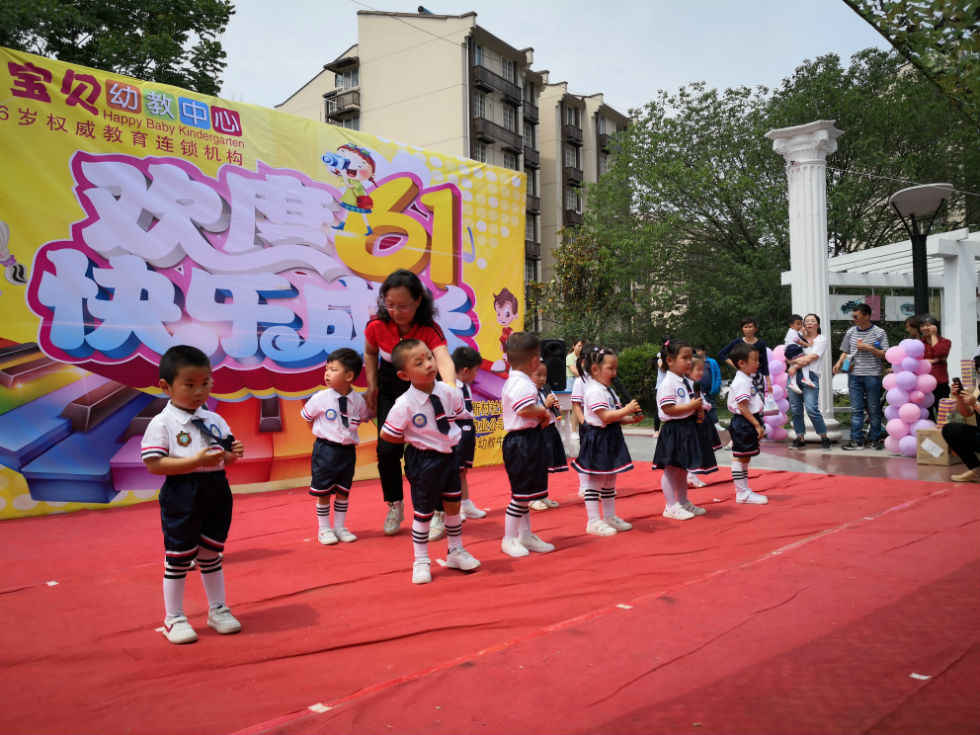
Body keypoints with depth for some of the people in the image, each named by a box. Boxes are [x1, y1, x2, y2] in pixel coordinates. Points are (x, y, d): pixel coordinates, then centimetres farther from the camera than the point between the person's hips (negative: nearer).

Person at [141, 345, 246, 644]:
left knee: (212, 555, 17)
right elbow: (154, 464, -18)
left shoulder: (214, 420, 7)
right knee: (178, 558, 7)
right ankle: (174, 618, 22)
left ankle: (217, 610, 31)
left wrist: (232, 454, -9)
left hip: (217, 493, 5)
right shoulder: (162, 423, -11)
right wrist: (196, 461, -25)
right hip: (181, 497, -5)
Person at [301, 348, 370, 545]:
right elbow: (307, 417, 5)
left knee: (343, 491, 12)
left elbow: (362, 419, 14)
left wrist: (347, 434, 7)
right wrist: (322, 433, 4)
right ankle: (323, 529, 19)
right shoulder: (320, 398, -11)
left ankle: (339, 527, 25)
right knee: (323, 492, 7)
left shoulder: (358, 401, -6)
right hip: (325, 450, -2)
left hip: (348, 450, 2)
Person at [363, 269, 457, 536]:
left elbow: (444, 360, -48)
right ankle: (395, 506, 17)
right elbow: (370, 353, 4)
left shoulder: (429, 329, -28)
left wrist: (450, 390, -66)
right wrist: (371, 386, -3)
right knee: (387, 449, -6)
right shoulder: (376, 325, -19)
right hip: (390, 390, 2)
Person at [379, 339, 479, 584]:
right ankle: (421, 562, 25)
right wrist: (416, 440, -7)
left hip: (449, 455, 5)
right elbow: (386, 435, -13)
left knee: (453, 505, 17)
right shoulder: (404, 405, -23)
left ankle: (456, 552, 37)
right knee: (423, 512, 8)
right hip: (423, 461, -5)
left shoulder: (449, 392, -9)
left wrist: (448, 438, 4)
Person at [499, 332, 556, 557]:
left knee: (524, 492, 18)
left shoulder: (513, 381, 15)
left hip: (526, 440, 11)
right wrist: (543, 412, -16)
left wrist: (541, 415, 6)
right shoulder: (522, 384, -19)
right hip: (523, 442, -11)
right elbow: (525, 410, -33)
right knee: (521, 493, -3)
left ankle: (525, 535, 28)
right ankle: (509, 539, 7)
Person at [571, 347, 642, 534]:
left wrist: (631, 419, 3)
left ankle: (609, 517, 26)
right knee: (595, 481, -3)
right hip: (599, 439, -10)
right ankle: (593, 521, 3)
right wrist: (627, 410, -19)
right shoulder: (595, 391, -16)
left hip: (612, 439, 10)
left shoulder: (609, 390, 16)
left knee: (609, 481, 17)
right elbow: (606, 416, -24)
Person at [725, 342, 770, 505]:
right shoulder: (742, 382, -17)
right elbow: (742, 407, -22)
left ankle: (744, 491, 23)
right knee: (740, 458, -4)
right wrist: (757, 424, -21)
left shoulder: (747, 380, 15)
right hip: (743, 423, -11)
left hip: (748, 423, 11)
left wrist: (757, 424, 18)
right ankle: (742, 493, -1)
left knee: (745, 458, 15)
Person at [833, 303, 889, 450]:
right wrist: (839, 362, 0)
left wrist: (869, 348, -14)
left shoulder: (879, 333, -1)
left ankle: (875, 439, 14)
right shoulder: (850, 332, 11)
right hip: (854, 375, 3)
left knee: (874, 409, 4)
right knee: (856, 409, 3)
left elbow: (884, 355, -2)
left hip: (872, 376, -3)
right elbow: (845, 352, 17)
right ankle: (856, 440, 6)